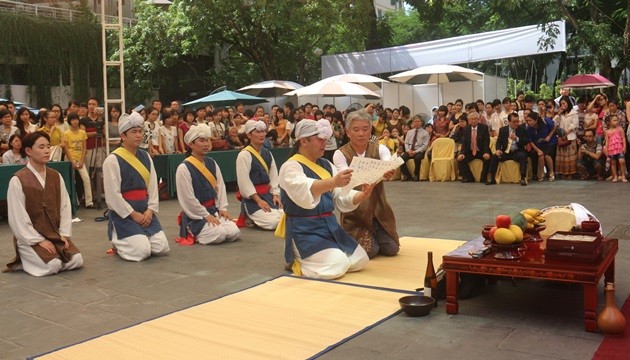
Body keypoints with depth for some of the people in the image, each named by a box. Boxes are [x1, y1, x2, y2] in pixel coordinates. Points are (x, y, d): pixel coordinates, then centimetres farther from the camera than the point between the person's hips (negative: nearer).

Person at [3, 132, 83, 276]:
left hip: (55, 234, 5)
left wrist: (64, 234, -4)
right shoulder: (18, 180, -11)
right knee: (53, 265, -25)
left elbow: (65, 206, 6)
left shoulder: (56, 176, 5)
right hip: (29, 238, -5)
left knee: (76, 260, -14)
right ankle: (25, 262, 6)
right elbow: (18, 218, -12)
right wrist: (39, 240, -15)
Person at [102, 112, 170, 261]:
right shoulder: (112, 160, -12)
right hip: (123, 214, -6)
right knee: (142, 251, -16)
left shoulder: (145, 157, 9)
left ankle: (140, 238, 25)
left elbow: (153, 186, 7)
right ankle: (118, 242, 14)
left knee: (162, 248, -3)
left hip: (145, 212, 6)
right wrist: (133, 214, -14)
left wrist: (150, 210, -6)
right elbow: (113, 195, -15)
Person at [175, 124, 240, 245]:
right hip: (195, 215, -7)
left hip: (214, 211, 7)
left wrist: (222, 208, -1)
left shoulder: (212, 163, 8)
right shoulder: (184, 168, -14)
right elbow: (188, 198, -15)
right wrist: (205, 215, -14)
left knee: (234, 232, -12)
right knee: (219, 235, -26)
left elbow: (220, 186, 9)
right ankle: (192, 233, 4)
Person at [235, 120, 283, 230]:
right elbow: (244, 181, -17)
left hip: (267, 194, 8)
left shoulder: (267, 154, 10)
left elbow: (273, 175, 10)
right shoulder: (244, 155, -13)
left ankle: (253, 217, 14)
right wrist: (258, 200, -18)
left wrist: (275, 195, -3)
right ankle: (248, 217, 5)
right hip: (251, 197, -8)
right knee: (273, 222, -21)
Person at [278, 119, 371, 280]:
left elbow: (341, 198, 5)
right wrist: (333, 182, -51)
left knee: (360, 260, 3)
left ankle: (310, 259, 19)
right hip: (304, 230, -8)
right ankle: (298, 262, 5)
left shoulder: (326, 165, 12)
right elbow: (304, 192, -35)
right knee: (338, 266, -22)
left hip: (330, 226, 8)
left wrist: (361, 195, -16)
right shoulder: (291, 167, -12)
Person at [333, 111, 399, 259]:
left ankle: (374, 236, 26)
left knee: (391, 249, -6)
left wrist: (389, 173, -49)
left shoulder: (380, 149, -3)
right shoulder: (341, 154, -10)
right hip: (354, 211, -3)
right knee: (369, 251, -16)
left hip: (378, 208, 3)